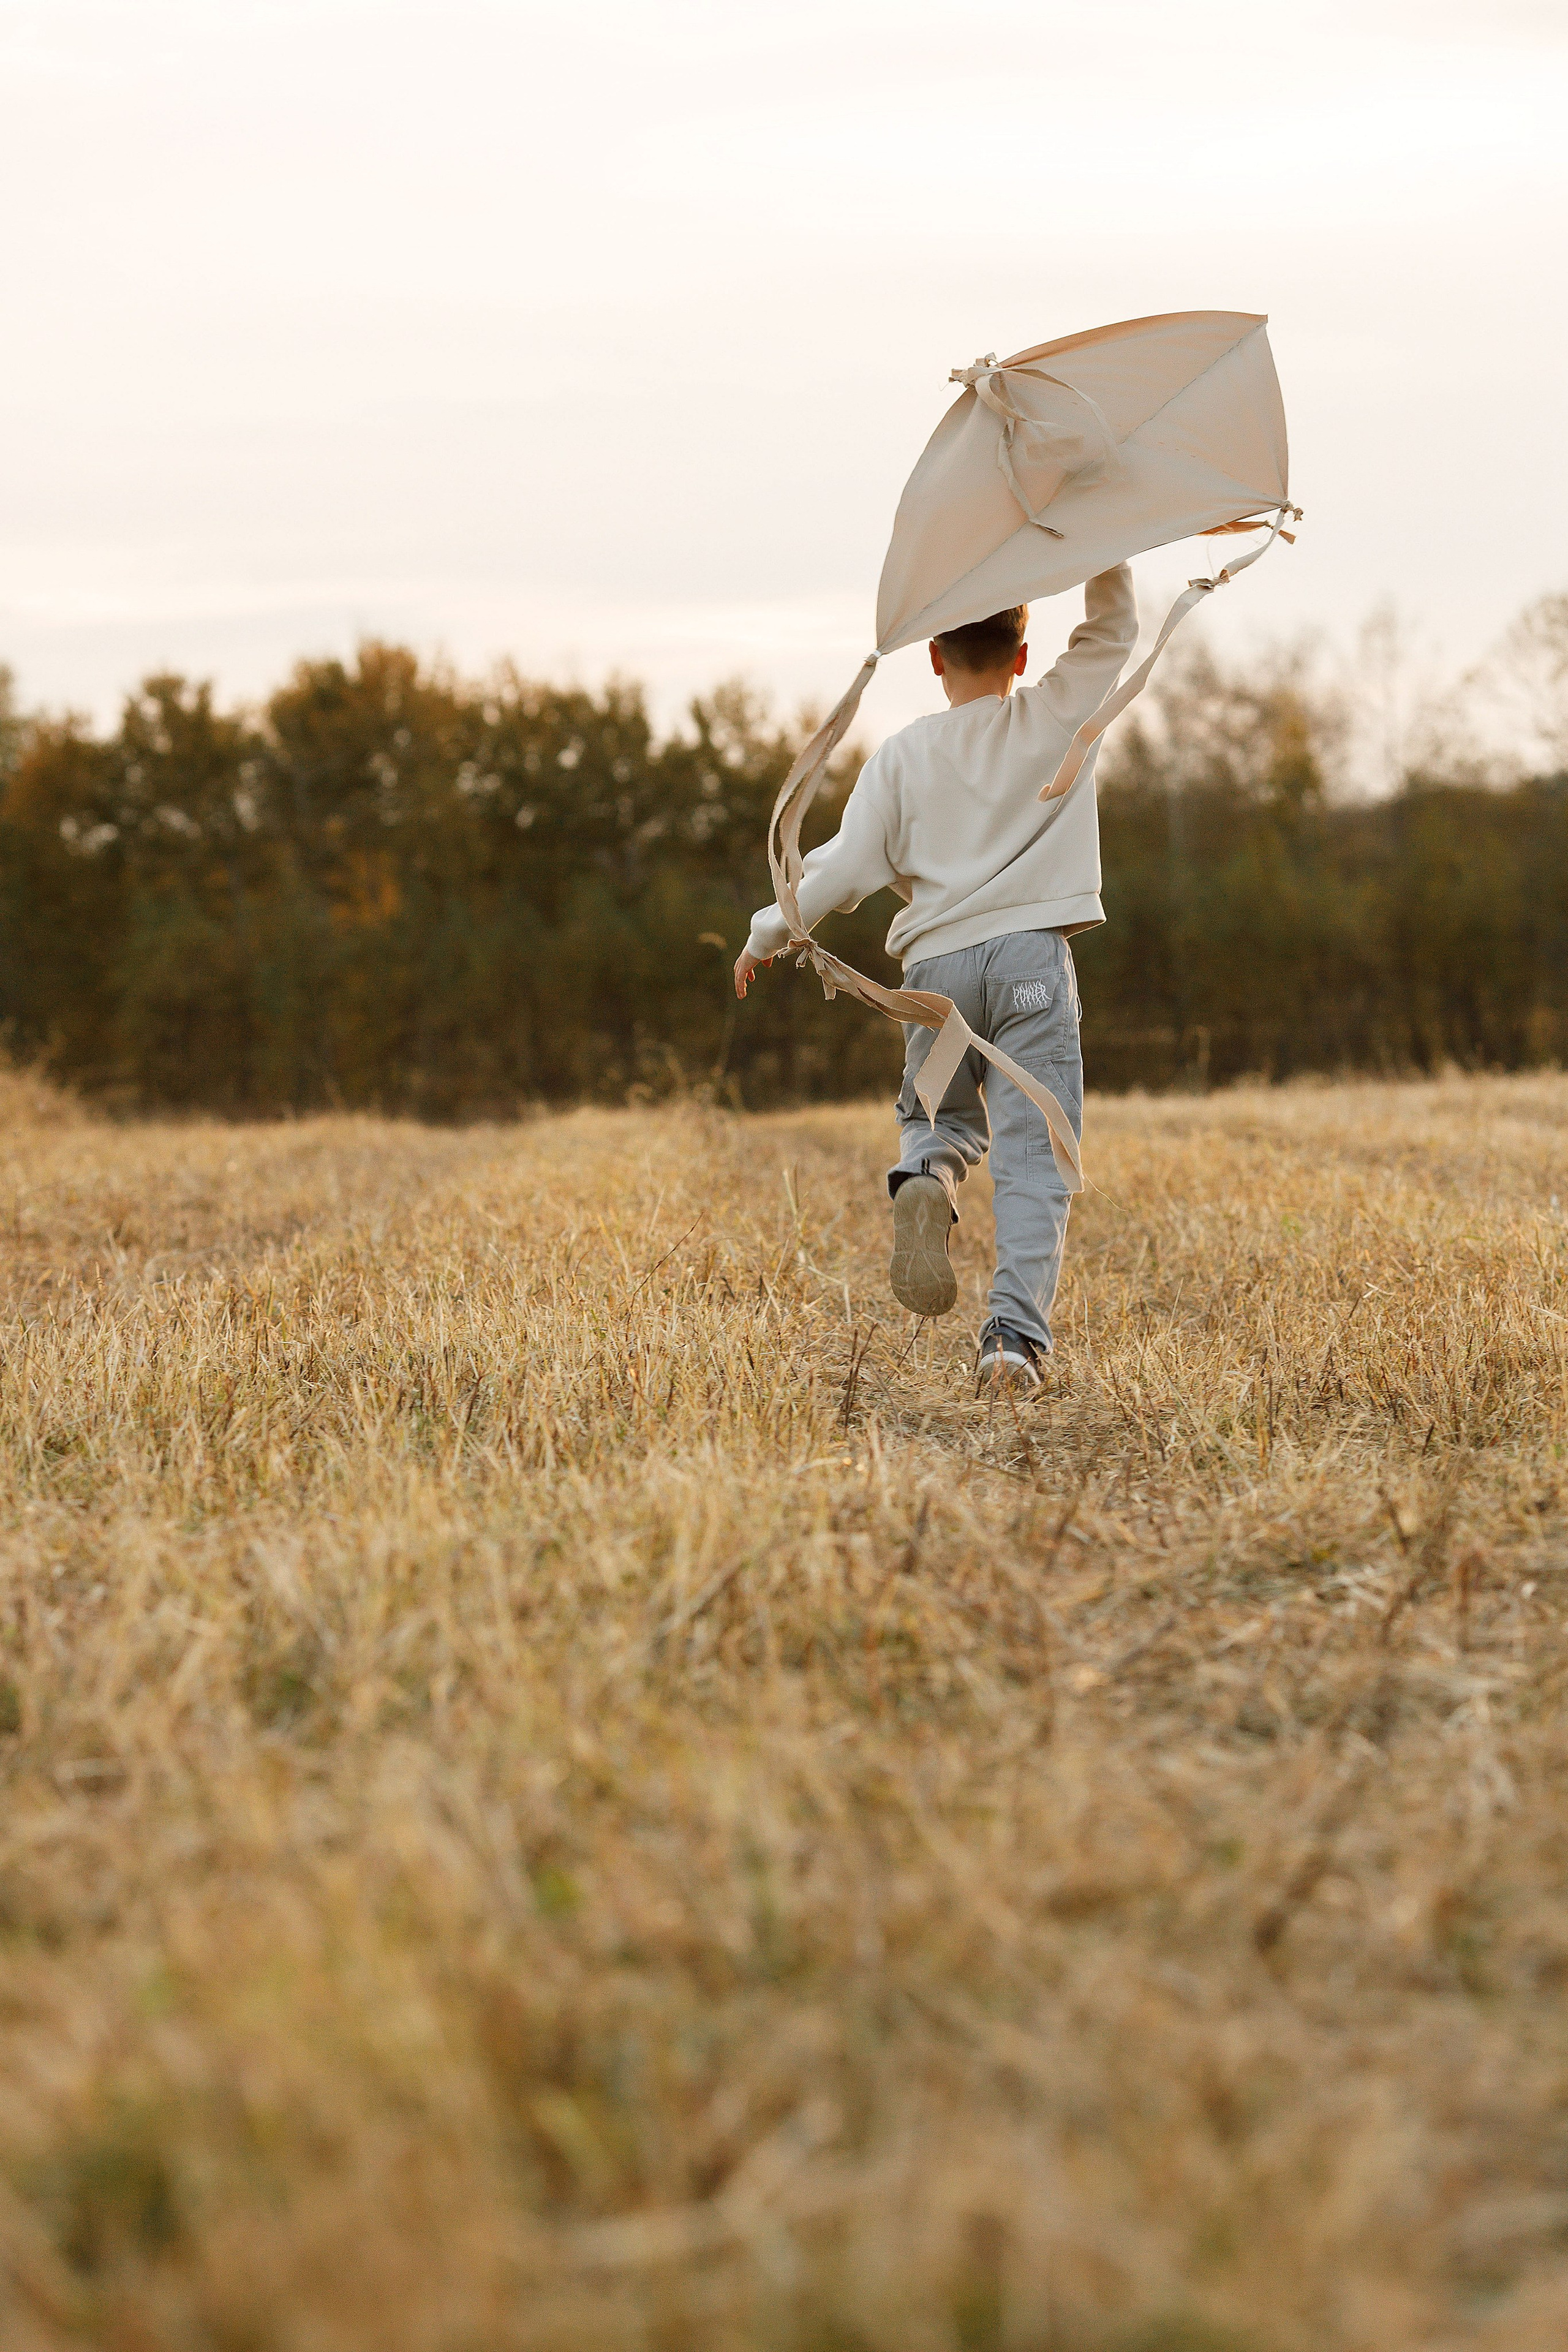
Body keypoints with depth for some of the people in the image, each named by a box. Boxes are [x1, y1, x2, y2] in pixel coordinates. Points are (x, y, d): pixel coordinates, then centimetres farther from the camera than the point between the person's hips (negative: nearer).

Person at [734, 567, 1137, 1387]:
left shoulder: (903, 755, 5)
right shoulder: (1057, 718, 5)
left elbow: (843, 871, 3)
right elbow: (1113, 628, 18)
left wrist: (766, 934, 15)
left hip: (937, 963, 1)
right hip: (1032, 956, -1)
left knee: (938, 1119, 22)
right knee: (1031, 1156, -2)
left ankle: (923, 1185, -15)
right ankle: (1015, 1331, -18)